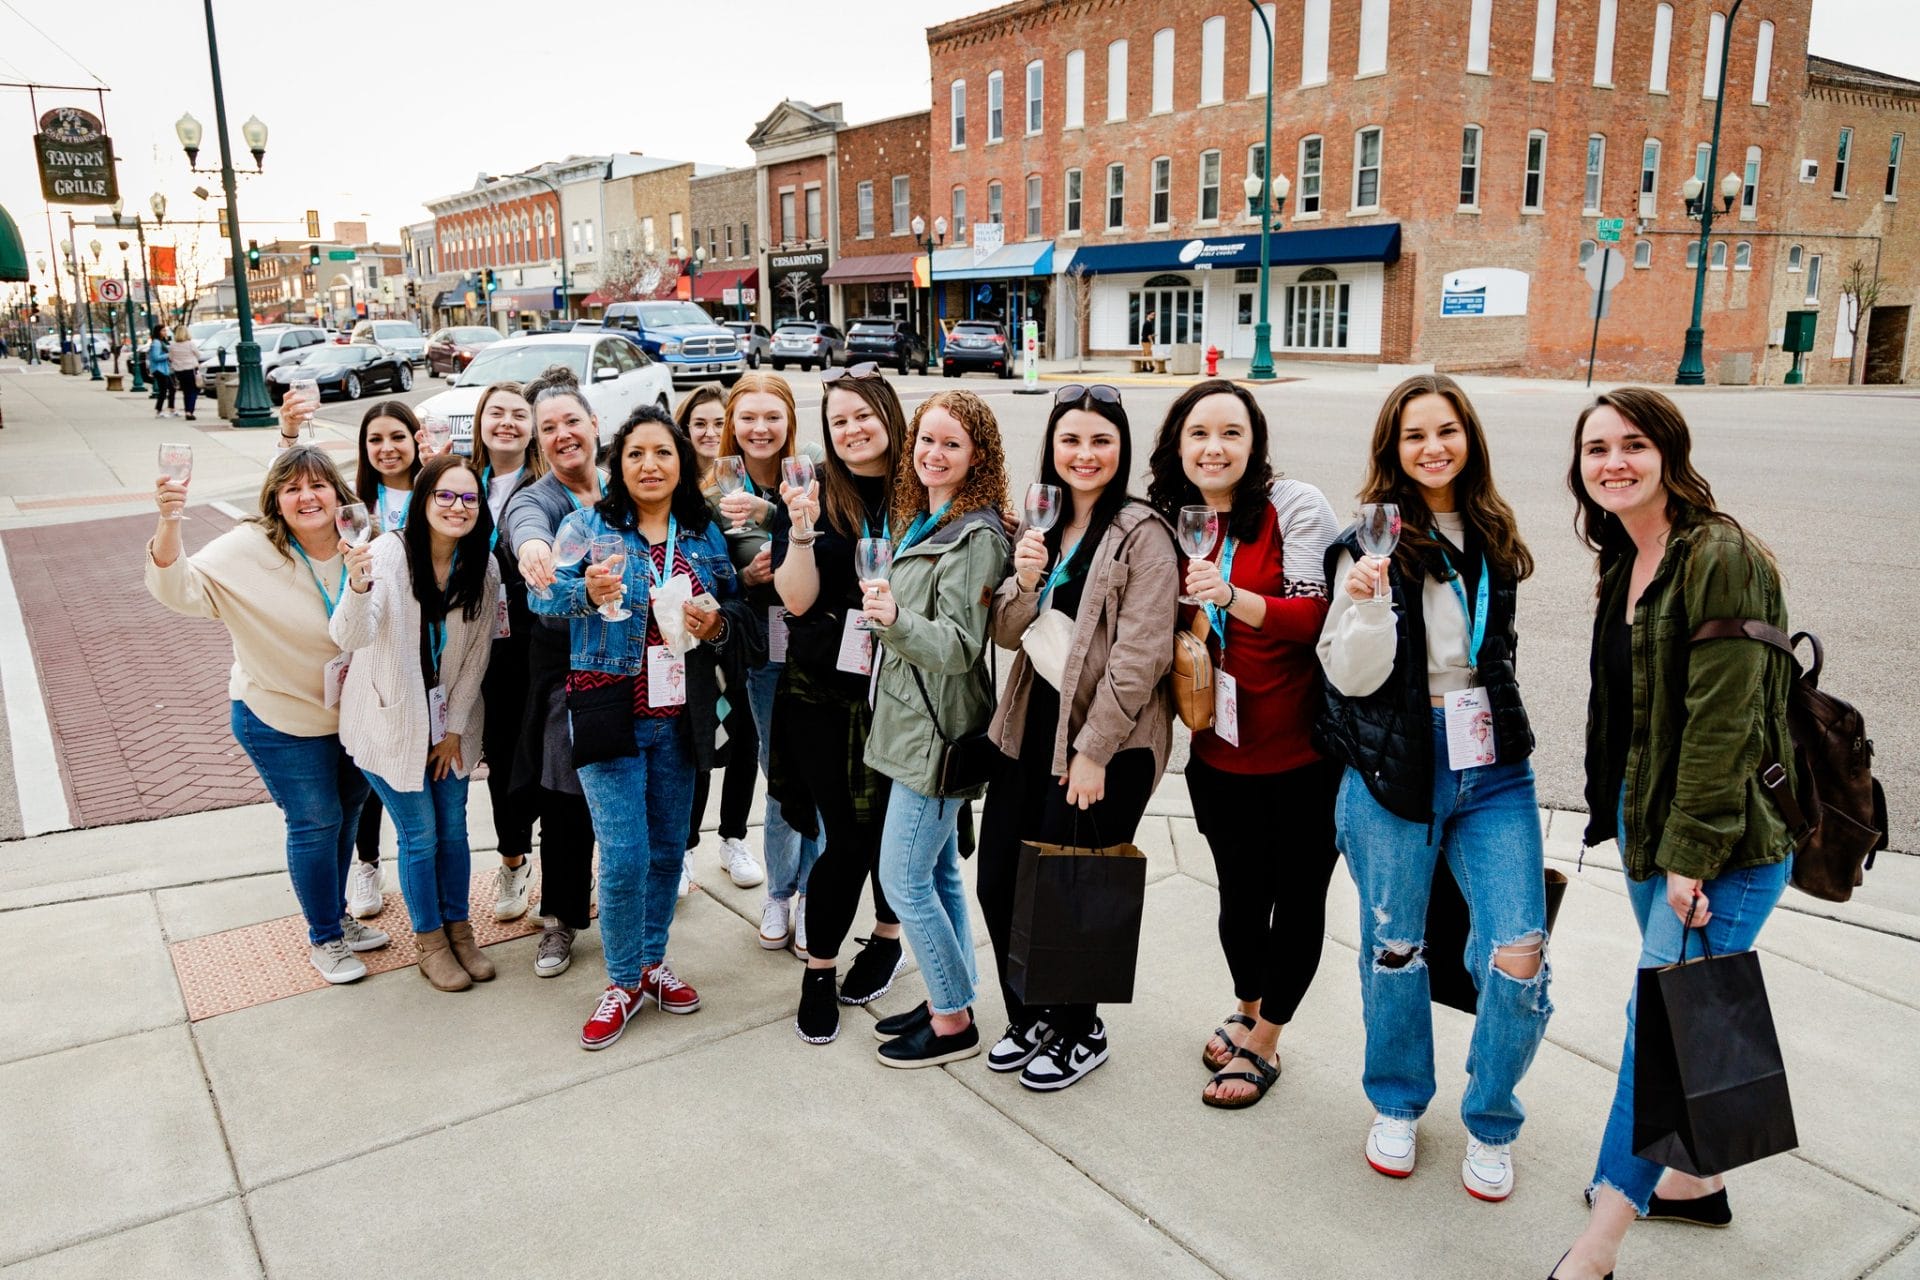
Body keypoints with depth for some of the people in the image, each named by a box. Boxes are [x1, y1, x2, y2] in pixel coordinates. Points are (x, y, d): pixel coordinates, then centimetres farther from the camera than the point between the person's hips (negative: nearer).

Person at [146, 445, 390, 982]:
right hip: (280, 719, -5)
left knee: (346, 812, 19)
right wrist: (169, 523, -47)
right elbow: (181, 588, -31)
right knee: (316, 822, 2)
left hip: (350, 712, 5)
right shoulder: (250, 549, -21)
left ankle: (338, 916, 41)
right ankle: (323, 939, 23)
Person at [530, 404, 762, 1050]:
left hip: (679, 717, 4)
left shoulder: (705, 534, 6)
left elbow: (736, 605, 14)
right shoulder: (592, 525, -4)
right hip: (610, 714, -3)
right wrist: (588, 593, -33)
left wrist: (718, 624, -9)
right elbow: (542, 594, -12)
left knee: (668, 849, 13)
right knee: (625, 858, -5)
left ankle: (652, 961, 34)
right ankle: (624, 981, 16)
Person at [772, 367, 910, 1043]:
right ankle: (818, 973, 18)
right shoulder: (812, 495, -2)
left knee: (892, 823, 12)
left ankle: (885, 939, 38)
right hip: (822, 690, -1)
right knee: (846, 836, -1)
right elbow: (798, 599, -9)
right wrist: (801, 531, -22)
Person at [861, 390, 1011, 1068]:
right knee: (938, 872, 16)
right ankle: (947, 999, 29)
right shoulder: (924, 522, 12)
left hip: (937, 729, -9)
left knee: (903, 879, -3)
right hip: (915, 725, 9)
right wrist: (885, 613, 6)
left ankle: (954, 1024, 11)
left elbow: (958, 647, -23)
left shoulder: (976, 538, -17)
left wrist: (895, 619, -37)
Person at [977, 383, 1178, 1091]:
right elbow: (1007, 635, 9)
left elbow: (1139, 655, -16)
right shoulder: (1041, 525, 10)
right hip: (1031, 728, 6)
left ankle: (1079, 1032, 29)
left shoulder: (1142, 533, -11)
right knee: (998, 882, 10)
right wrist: (1025, 581, -10)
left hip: (1107, 743, -6)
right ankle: (1029, 1017, 33)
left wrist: (1093, 751, -17)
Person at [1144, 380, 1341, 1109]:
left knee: (1298, 893, 9)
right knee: (1239, 892, 16)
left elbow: (1316, 615, -20)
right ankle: (1246, 1008, 42)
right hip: (1219, 748, 4)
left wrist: (1231, 596, -34)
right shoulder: (1169, 523, 5)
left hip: (1304, 747, -3)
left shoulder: (1294, 508, -11)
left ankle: (1264, 1041, 29)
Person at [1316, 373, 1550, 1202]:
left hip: (1492, 768, 4)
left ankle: (1490, 1122, 21)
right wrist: (1369, 603, -28)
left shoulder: (1493, 537, 8)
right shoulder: (1369, 546, -7)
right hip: (1395, 769, -3)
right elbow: (1354, 677, -11)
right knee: (1393, 948, 9)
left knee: (1519, 956, -4)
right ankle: (1397, 1104, 35)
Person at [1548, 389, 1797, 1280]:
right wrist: (1621, 817, 17)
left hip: (1722, 840, -8)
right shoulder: (1625, 564, 10)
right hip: (1645, 815, 8)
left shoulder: (1721, 556, -17)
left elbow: (1723, 717, -21)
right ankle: (1695, 1180, 35)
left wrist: (1692, 853, -20)